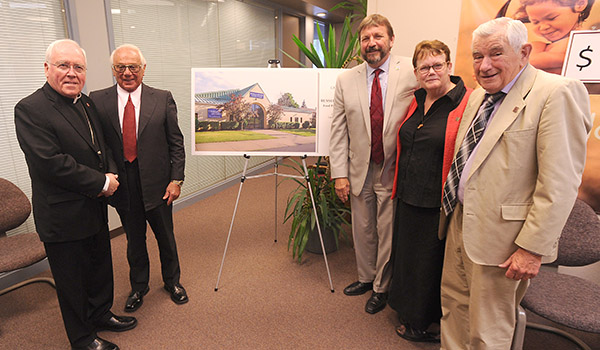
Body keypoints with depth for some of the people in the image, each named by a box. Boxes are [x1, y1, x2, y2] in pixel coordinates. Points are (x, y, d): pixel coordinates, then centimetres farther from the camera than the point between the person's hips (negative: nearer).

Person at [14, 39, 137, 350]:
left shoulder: (86, 103, 8)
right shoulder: (30, 109, -16)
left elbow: (103, 148, 15)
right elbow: (51, 163, -25)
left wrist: (111, 174, -5)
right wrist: (101, 183, -19)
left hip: (95, 209, 7)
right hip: (63, 217, -7)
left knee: (100, 267, 22)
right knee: (73, 280, 11)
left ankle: (100, 314, 45)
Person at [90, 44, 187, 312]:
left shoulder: (162, 99, -2)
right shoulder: (97, 101, -1)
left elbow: (176, 143, -2)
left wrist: (176, 179, -7)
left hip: (156, 182, 0)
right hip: (122, 186, 1)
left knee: (165, 237, 15)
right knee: (134, 239, 17)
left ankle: (172, 281, 39)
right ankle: (138, 287, 40)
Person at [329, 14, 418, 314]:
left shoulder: (411, 73, -5)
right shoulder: (346, 80, 3)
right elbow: (338, 130, 2)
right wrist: (340, 173, -3)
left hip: (395, 171, -2)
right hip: (360, 171, 3)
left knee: (388, 233, 9)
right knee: (362, 230, 17)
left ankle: (382, 288, 33)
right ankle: (366, 278, 41)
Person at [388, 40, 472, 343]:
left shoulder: (468, 103, -13)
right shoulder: (416, 101, 9)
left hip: (439, 205, -7)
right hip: (408, 198, 7)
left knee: (431, 264, 10)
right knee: (407, 257, 20)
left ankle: (424, 324, 34)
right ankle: (409, 315, 44)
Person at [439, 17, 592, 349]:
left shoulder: (558, 93, -14)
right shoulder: (478, 97, 12)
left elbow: (559, 184, -19)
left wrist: (532, 248, -20)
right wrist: (451, 208, 16)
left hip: (499, 236, -7)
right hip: (459, 222, 8)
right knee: (453, 305, 21)